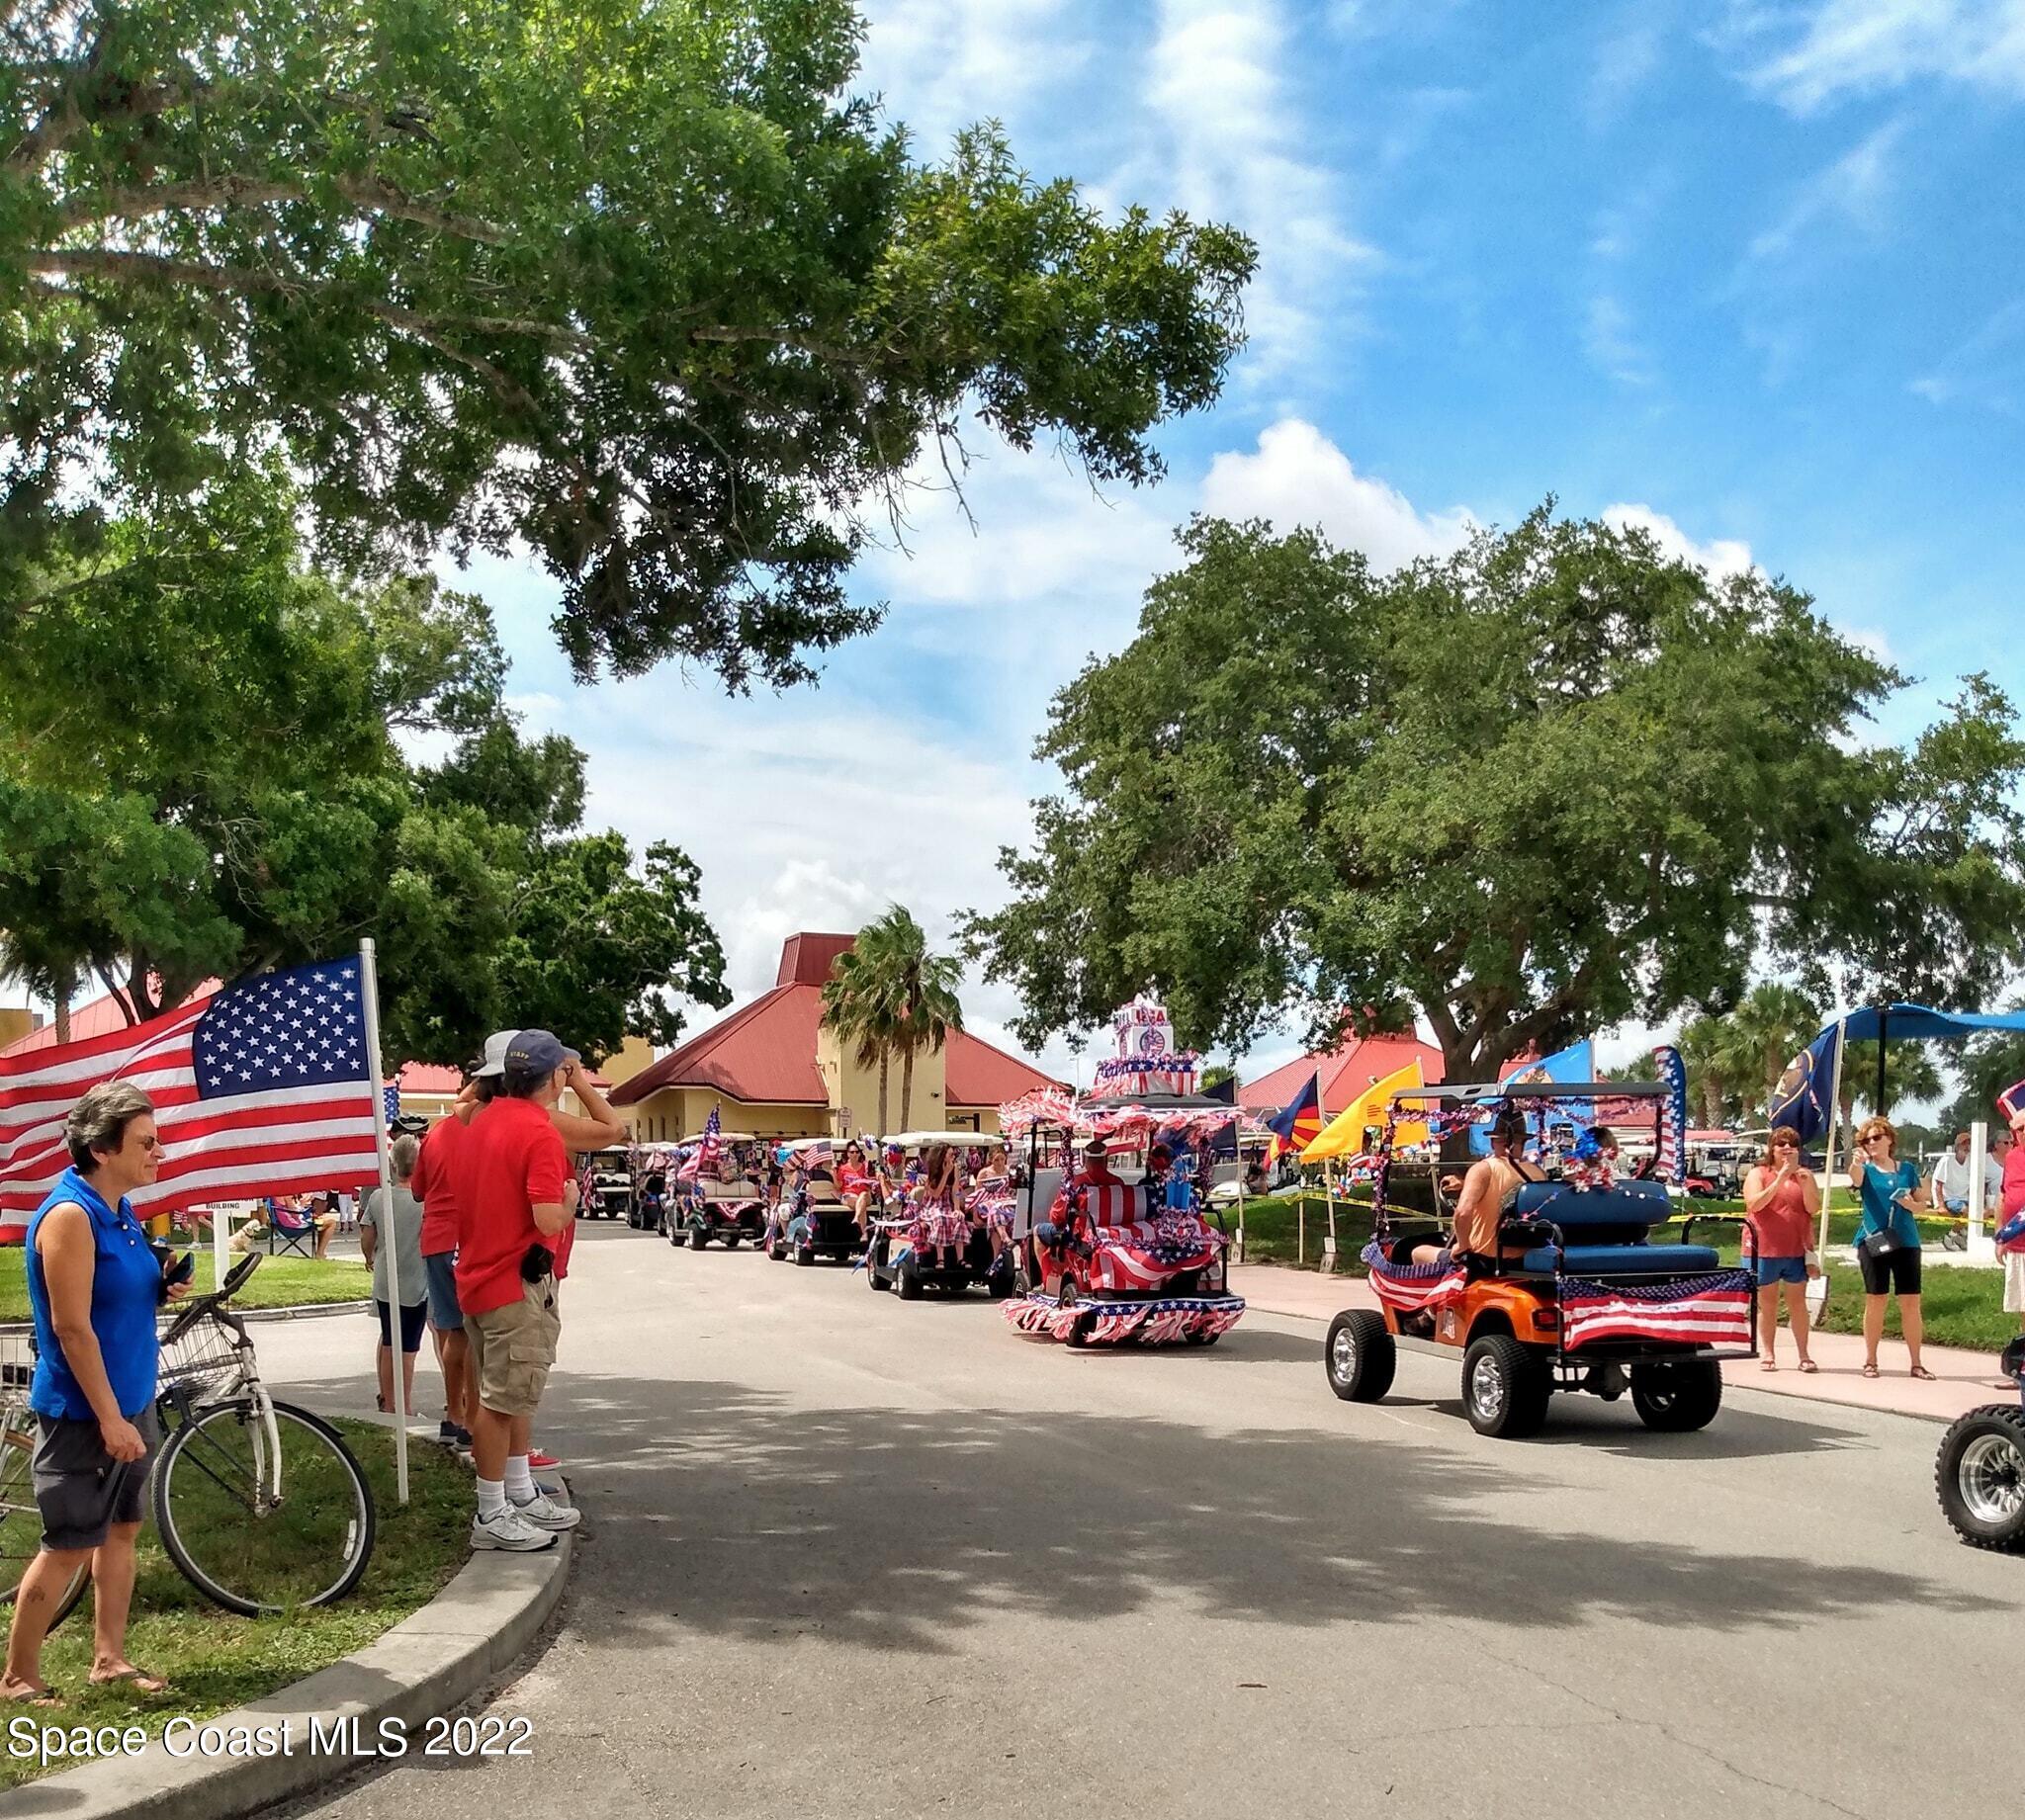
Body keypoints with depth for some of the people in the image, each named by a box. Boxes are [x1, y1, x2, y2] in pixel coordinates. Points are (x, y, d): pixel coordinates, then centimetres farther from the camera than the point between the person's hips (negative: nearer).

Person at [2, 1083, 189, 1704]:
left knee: (121, 1529, 14)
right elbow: (72, 1329, -22)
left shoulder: (120, 1210, 6)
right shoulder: (69, 1215, -20)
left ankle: (110, 1658, 25)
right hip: (84, 1412, -9)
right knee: (70, 1544, -1)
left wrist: (164, 1289, 0)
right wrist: (109, 1418, -21)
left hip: (131, 1400, 9)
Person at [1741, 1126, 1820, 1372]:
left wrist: (1805, 1183, -17)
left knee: (1797, 1303, 5)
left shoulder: (1804, 1175, 9)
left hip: (1797, 1250, 2)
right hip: (1765, 1250, -2)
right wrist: (1780, 1178, -20)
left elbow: (1814, 1208, 0)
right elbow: (1754, 1204, -15)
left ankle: (1803, 1355, 10)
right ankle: (1769, 1354, 12)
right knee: (1767, 1304, 5)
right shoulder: (1758, 1173, 1)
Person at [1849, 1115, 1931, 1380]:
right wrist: (1857, 1163, -48)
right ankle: (1870, 1361, 11)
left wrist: (1911, 1204, -9)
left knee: (1911, 1303, 1)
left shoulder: (1908, 1170, 9)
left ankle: (1916, 1363, 11)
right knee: (1876, 1301, 1)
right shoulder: (1865, 1169, 1)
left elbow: (1923, 1203, 15)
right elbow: (1855, 1179, -24)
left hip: (1906, 1241, 2)